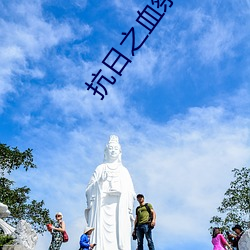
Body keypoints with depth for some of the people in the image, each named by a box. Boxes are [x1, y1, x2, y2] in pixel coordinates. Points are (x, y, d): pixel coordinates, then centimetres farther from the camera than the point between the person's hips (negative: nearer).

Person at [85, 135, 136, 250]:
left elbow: (130, 193, 12)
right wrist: (100, 181, -9)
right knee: (102, 236, -13)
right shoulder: (100, 168, 14)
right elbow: (90, 189, 8)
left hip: (120, 209, 1)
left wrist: (129, 211, 3)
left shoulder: (124, 170, 18)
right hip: (102, 207, -1)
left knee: (120, 235, -10)